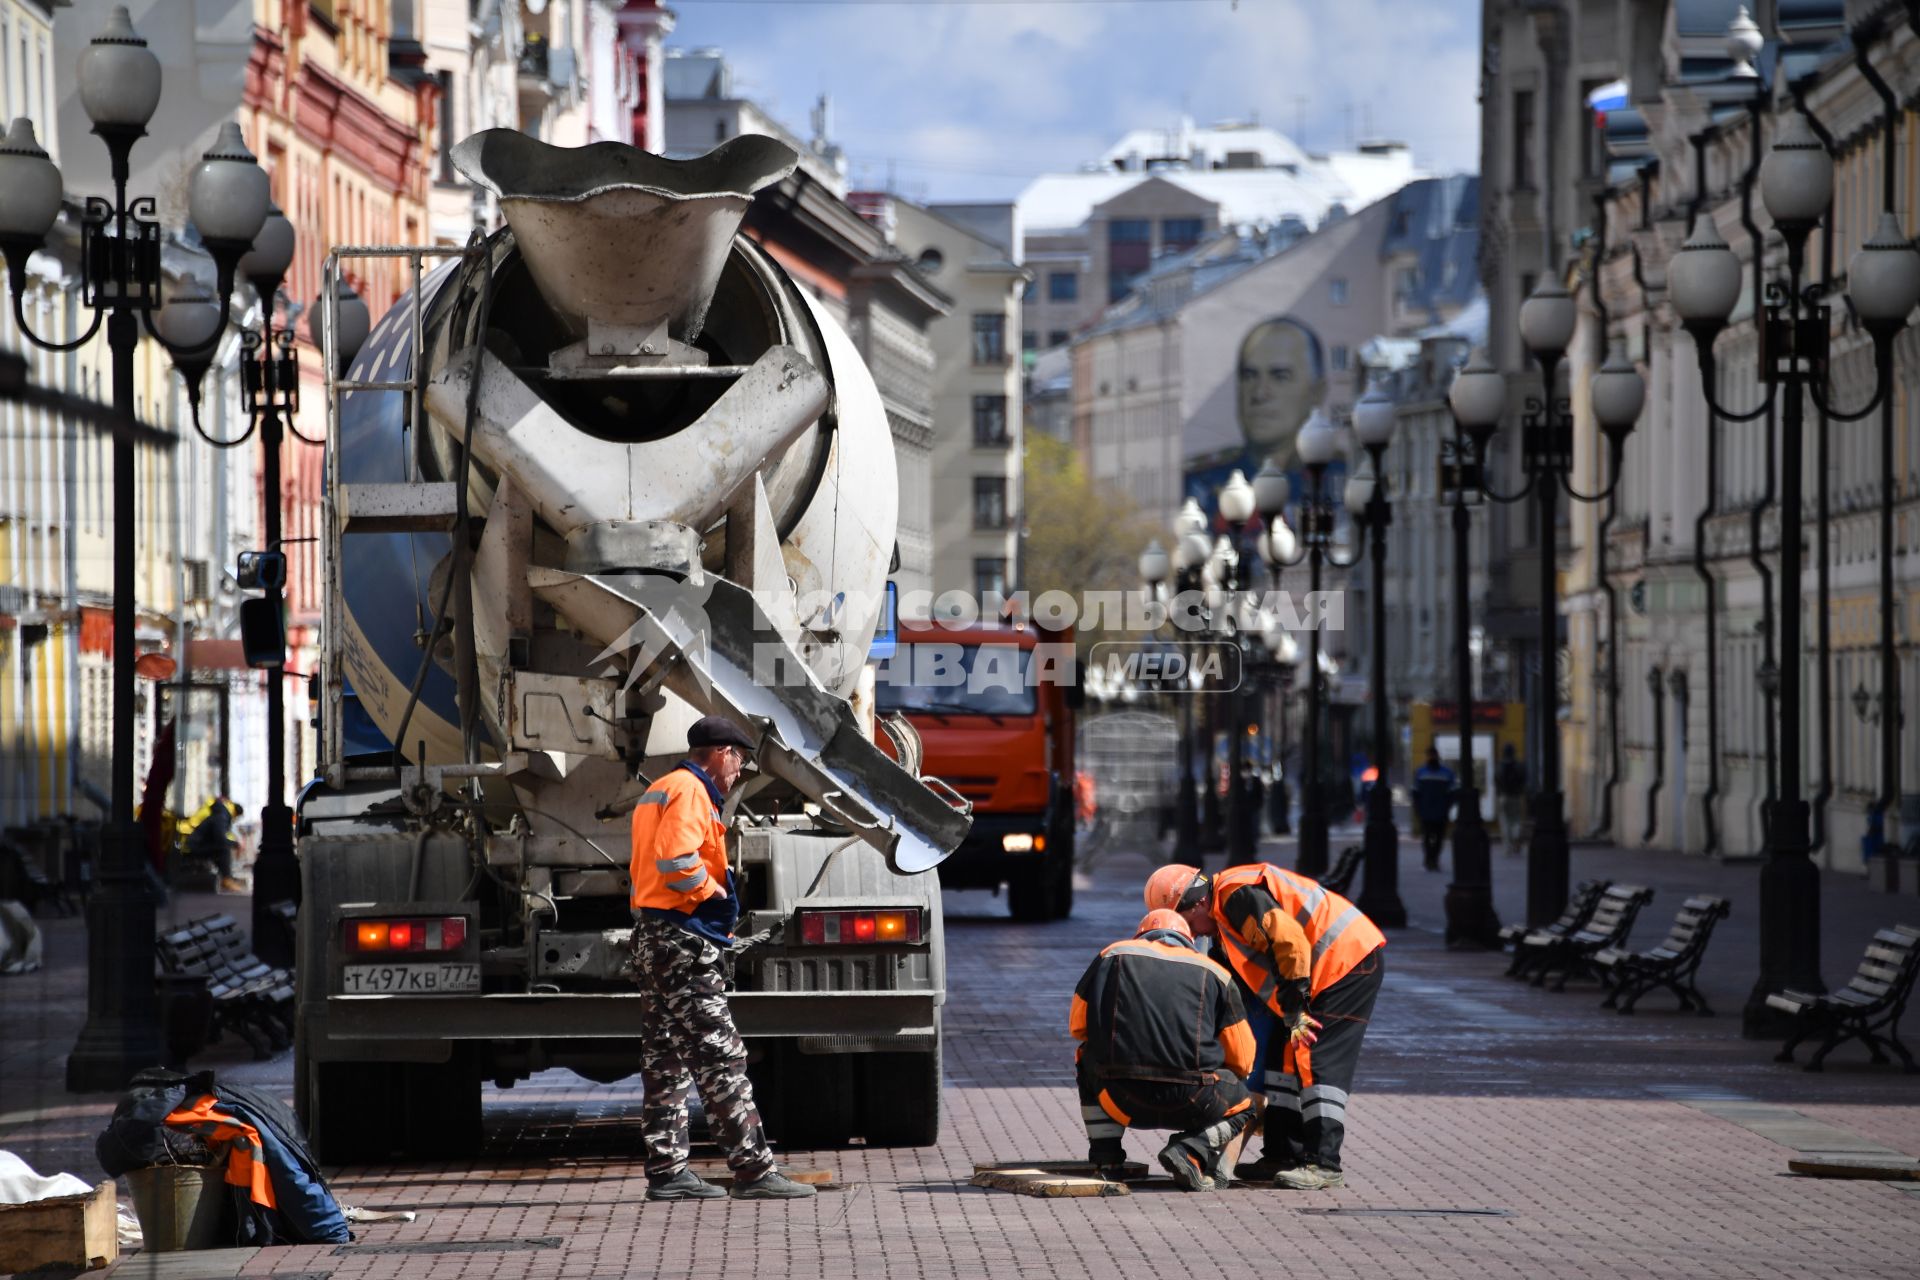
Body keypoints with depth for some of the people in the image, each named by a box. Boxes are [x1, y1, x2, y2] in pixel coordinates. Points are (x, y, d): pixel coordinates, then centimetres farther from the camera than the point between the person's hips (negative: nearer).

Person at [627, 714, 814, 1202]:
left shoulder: (658, 792, 21)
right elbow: (676, 859, -28)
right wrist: (713, 890, -11)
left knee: (665, 1060, 12)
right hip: (683, 941, -11)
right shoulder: (690, 792, -12)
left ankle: (667, 1170, 13)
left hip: (652, 938, 11)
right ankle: (753, 1170, -12)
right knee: (720, 1056, -10)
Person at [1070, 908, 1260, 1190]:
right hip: (1191, 1104, -1)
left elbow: (1077, 1026, 22)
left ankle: (1106, 1158, 22)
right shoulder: (1214, 973, 14)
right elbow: (1242, 1060, 15)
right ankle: (1191, 1151, 1)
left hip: (1122, 1102, 1)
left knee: (1088, 1059, 35)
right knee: (1243, 1106, 31)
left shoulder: (1112, 956, 16)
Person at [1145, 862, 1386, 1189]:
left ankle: (1324, 1164, -15)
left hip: (1350, 960, -11)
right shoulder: (1225, 912, 17)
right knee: (1283, 1056, 9)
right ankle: (1283, 1155, 12)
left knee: (1315, 1061, -14)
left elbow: (1290, 941, -26)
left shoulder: (1237, 895, -17)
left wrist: (1295, 1008, -23)